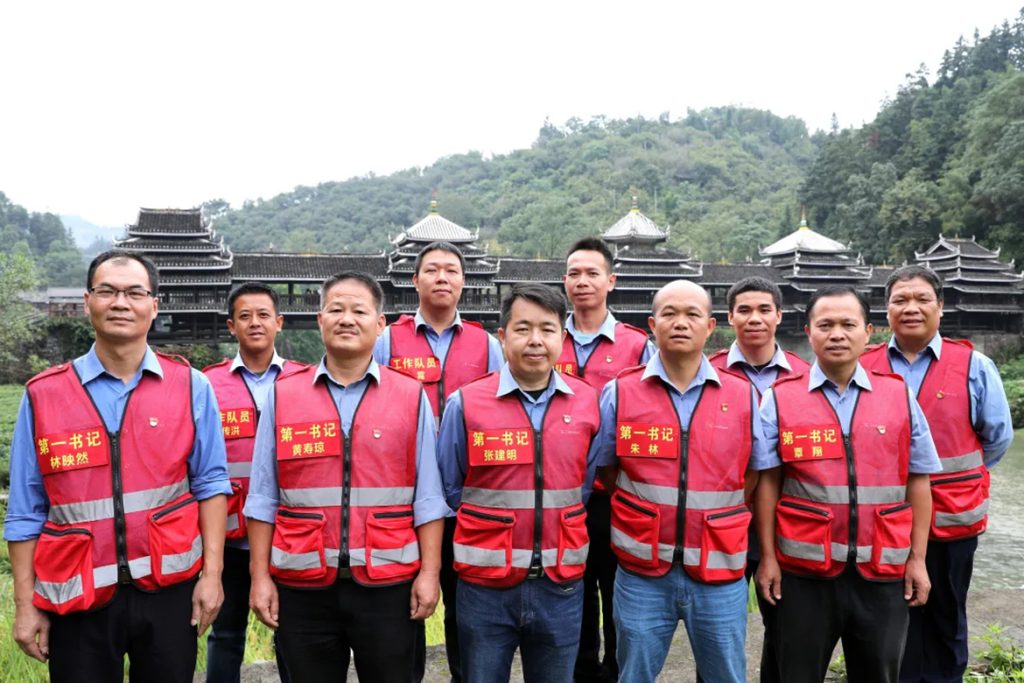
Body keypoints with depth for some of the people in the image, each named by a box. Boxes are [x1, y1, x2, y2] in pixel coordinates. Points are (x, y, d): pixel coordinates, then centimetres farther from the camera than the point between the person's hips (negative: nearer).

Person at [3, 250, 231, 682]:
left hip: (169, 588, 0)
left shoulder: (190, 387, -2)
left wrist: (212, 573, -5)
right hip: (78, 596, 0)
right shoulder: (43, 395, -1)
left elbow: (209, 483, -1)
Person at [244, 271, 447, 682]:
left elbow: (427, 497, 0)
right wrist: (260, 576, 1)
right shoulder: (282, 396, 3)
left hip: (388, 582, -1)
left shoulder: (412, 398, 0)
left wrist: (429, 572, -4)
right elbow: (263, 497, 4)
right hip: (302, 584, 1)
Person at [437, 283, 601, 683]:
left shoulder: (588, 403, -1)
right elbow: (448, 489, 2)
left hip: (561, 585, 2)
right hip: (485, 585, -1)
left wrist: (557, 521, 6)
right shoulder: (466, 404, -8)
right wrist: (492, 525, 3)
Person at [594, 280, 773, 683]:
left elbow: (755, 476, 9)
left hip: (719, 574, 1)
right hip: (641, 574, 0)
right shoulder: (619, 393, -2)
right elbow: (605, 472, 6)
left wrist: (713, 522, 4)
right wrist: (649, 519, 4)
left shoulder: (743, 397, 1)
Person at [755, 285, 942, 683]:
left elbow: (917, 482, 5)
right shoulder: (780, 399, -2)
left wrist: (917, 558, 3)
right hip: (803, 570, -1)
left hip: (884, 570, 2)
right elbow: (767, 483, -2)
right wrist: (767, 557, -3)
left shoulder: (900, 396, 3)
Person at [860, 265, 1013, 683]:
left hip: (950, 517, 0)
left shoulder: (974, 366, -3)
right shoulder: (864, 367, -1)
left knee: (945, 620, 15)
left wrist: (958, 476, 7)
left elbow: (998, 437, 6)